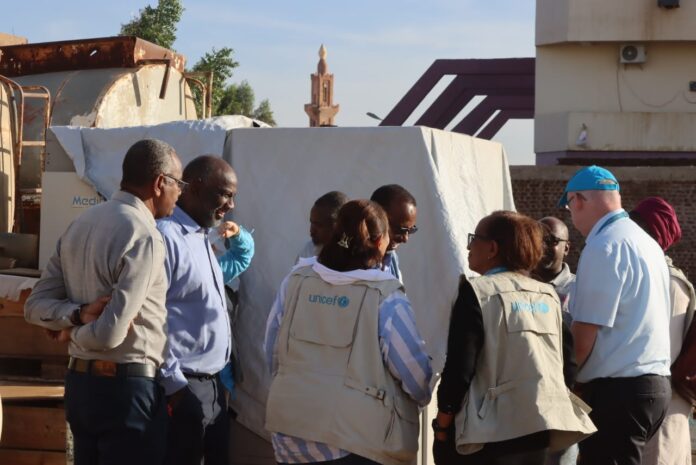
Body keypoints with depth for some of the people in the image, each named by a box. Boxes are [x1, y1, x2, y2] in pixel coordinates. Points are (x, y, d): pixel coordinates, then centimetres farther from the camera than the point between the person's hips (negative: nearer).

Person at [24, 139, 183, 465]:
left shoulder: (80, 224, 9)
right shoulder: (144, 236, -18)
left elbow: (36, 305, 8)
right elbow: (111, 333, -23)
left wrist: (77, 315, -9)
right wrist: (78, 332, -3)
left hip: (79, 380, 9)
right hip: (126, 387, -9)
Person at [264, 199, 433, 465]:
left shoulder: (296, 281, 1)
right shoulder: (386, 297, -13)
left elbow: (273, 351, 10)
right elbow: (413, 369, -8)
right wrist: (423, 398, 15)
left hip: (293, 424, 4)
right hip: (359, 435, -4)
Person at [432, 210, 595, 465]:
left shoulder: (477, 292, -8)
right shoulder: (549, 296, 10)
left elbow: (459, 367, -11)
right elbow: (558, 362, 13)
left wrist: (442, 426, -4)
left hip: (491, 432, -6)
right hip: (539, 427, 7)